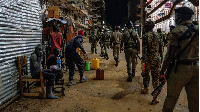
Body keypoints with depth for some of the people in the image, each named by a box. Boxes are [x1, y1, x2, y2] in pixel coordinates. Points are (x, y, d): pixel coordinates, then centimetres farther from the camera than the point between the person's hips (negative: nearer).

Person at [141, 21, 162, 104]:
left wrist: (143, 61, -18)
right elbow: (160, 49, 14)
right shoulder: (157, 36, 8)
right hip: (156, 59, 4)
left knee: (146, 74, 18)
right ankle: (155, 96, 0)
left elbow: (144, 49, -17)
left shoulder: (145, 35, -9)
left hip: (148, 59, -4)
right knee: (156, 77, 4)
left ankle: (146, 89, 36)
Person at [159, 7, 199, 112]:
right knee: (194, 98, 13)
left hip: (182, 68, -6)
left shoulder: (177, 31, -10)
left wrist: (162, 71, -7)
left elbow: (170, 55, -12)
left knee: (172, 96, 8)